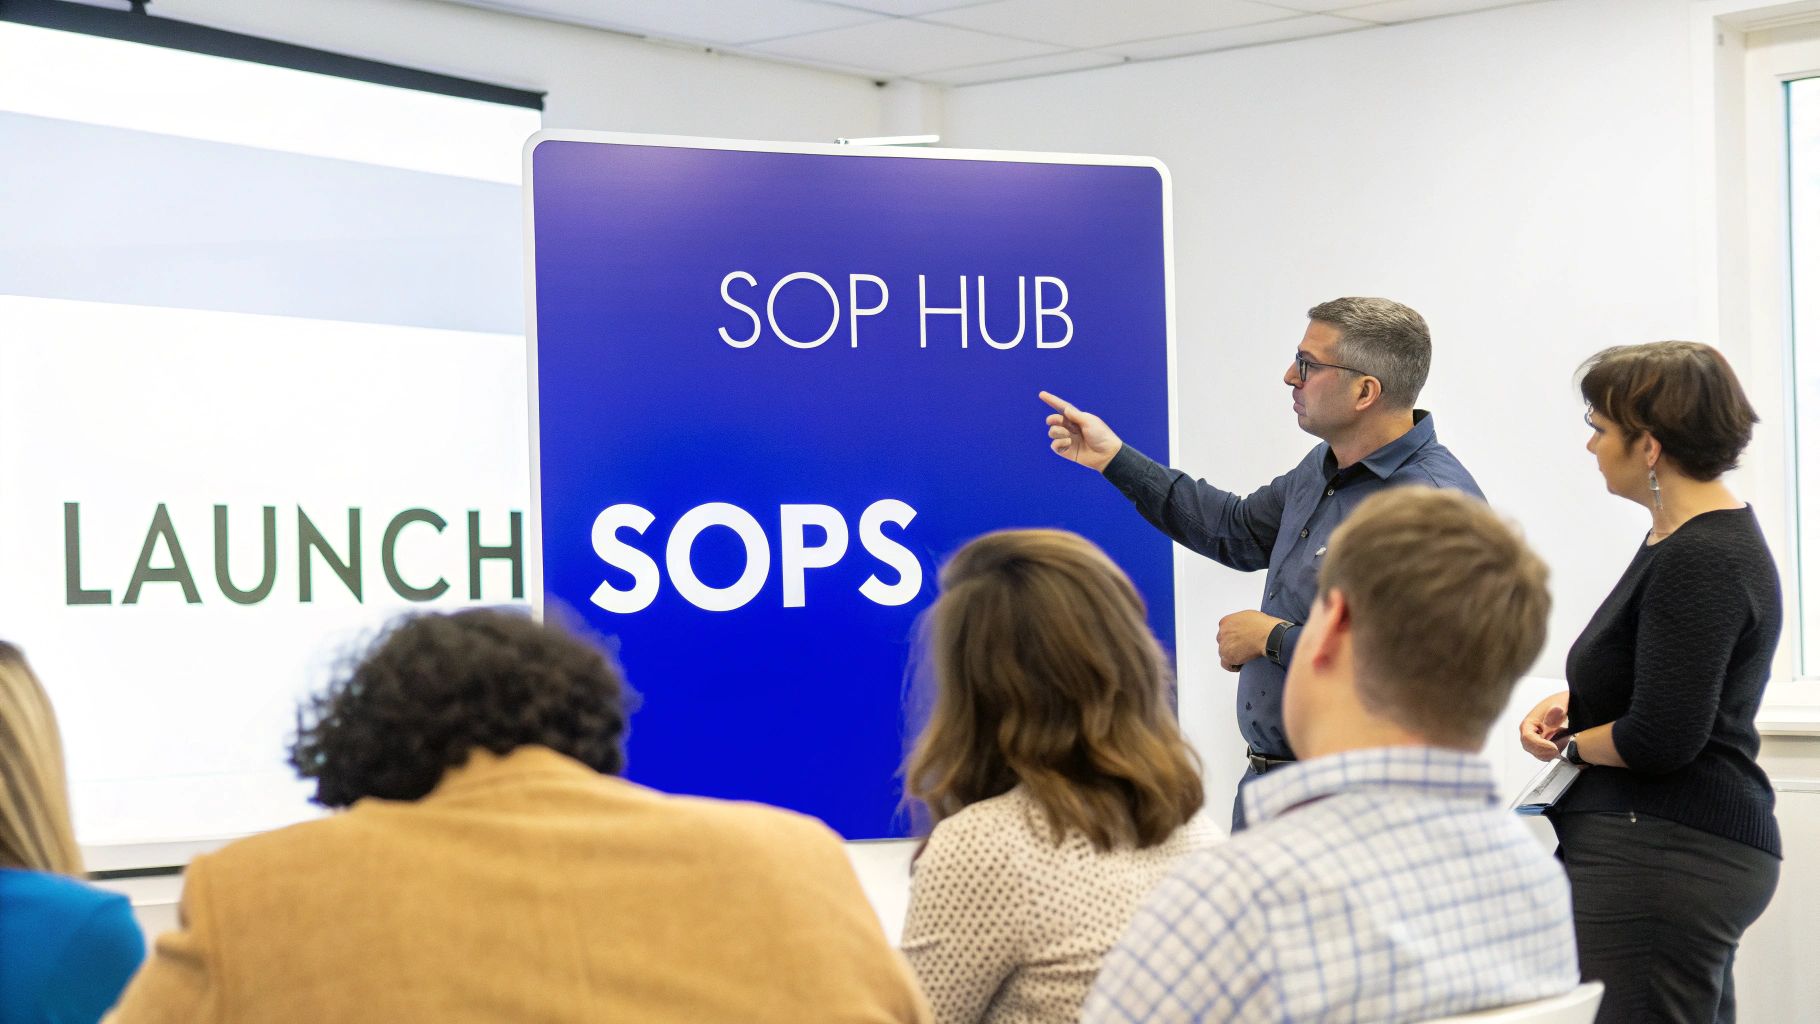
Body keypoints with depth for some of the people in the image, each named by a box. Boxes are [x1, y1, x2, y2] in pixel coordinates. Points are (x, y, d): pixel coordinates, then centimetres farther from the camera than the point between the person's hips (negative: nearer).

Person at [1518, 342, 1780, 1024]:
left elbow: (1660, 738, -22)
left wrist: (1568, 743, -3)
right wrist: (1573, 702, 9)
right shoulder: (1685, 535, 14)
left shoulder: (1701, 561, -19)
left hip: (1663, 858, -11)